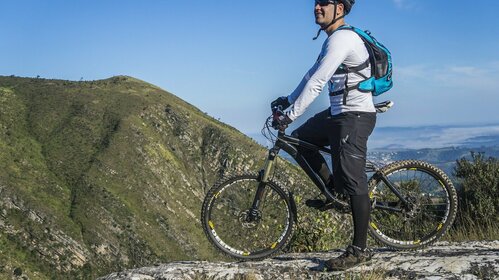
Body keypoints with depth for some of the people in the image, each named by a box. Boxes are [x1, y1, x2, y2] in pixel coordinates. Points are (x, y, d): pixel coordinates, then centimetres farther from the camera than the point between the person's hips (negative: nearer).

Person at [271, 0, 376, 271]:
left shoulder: (342, 38, -18)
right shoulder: (333, 39, 16)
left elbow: (316, 82, -24)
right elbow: (313, 74, 24)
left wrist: (290, 114, -23)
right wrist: (289, 99, 21)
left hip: (355, 116, -10)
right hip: (338, 113, 10)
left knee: (353, 182, -10)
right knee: (300, 138, 16)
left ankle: (359, 249, -3)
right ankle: (333, 191, 21)